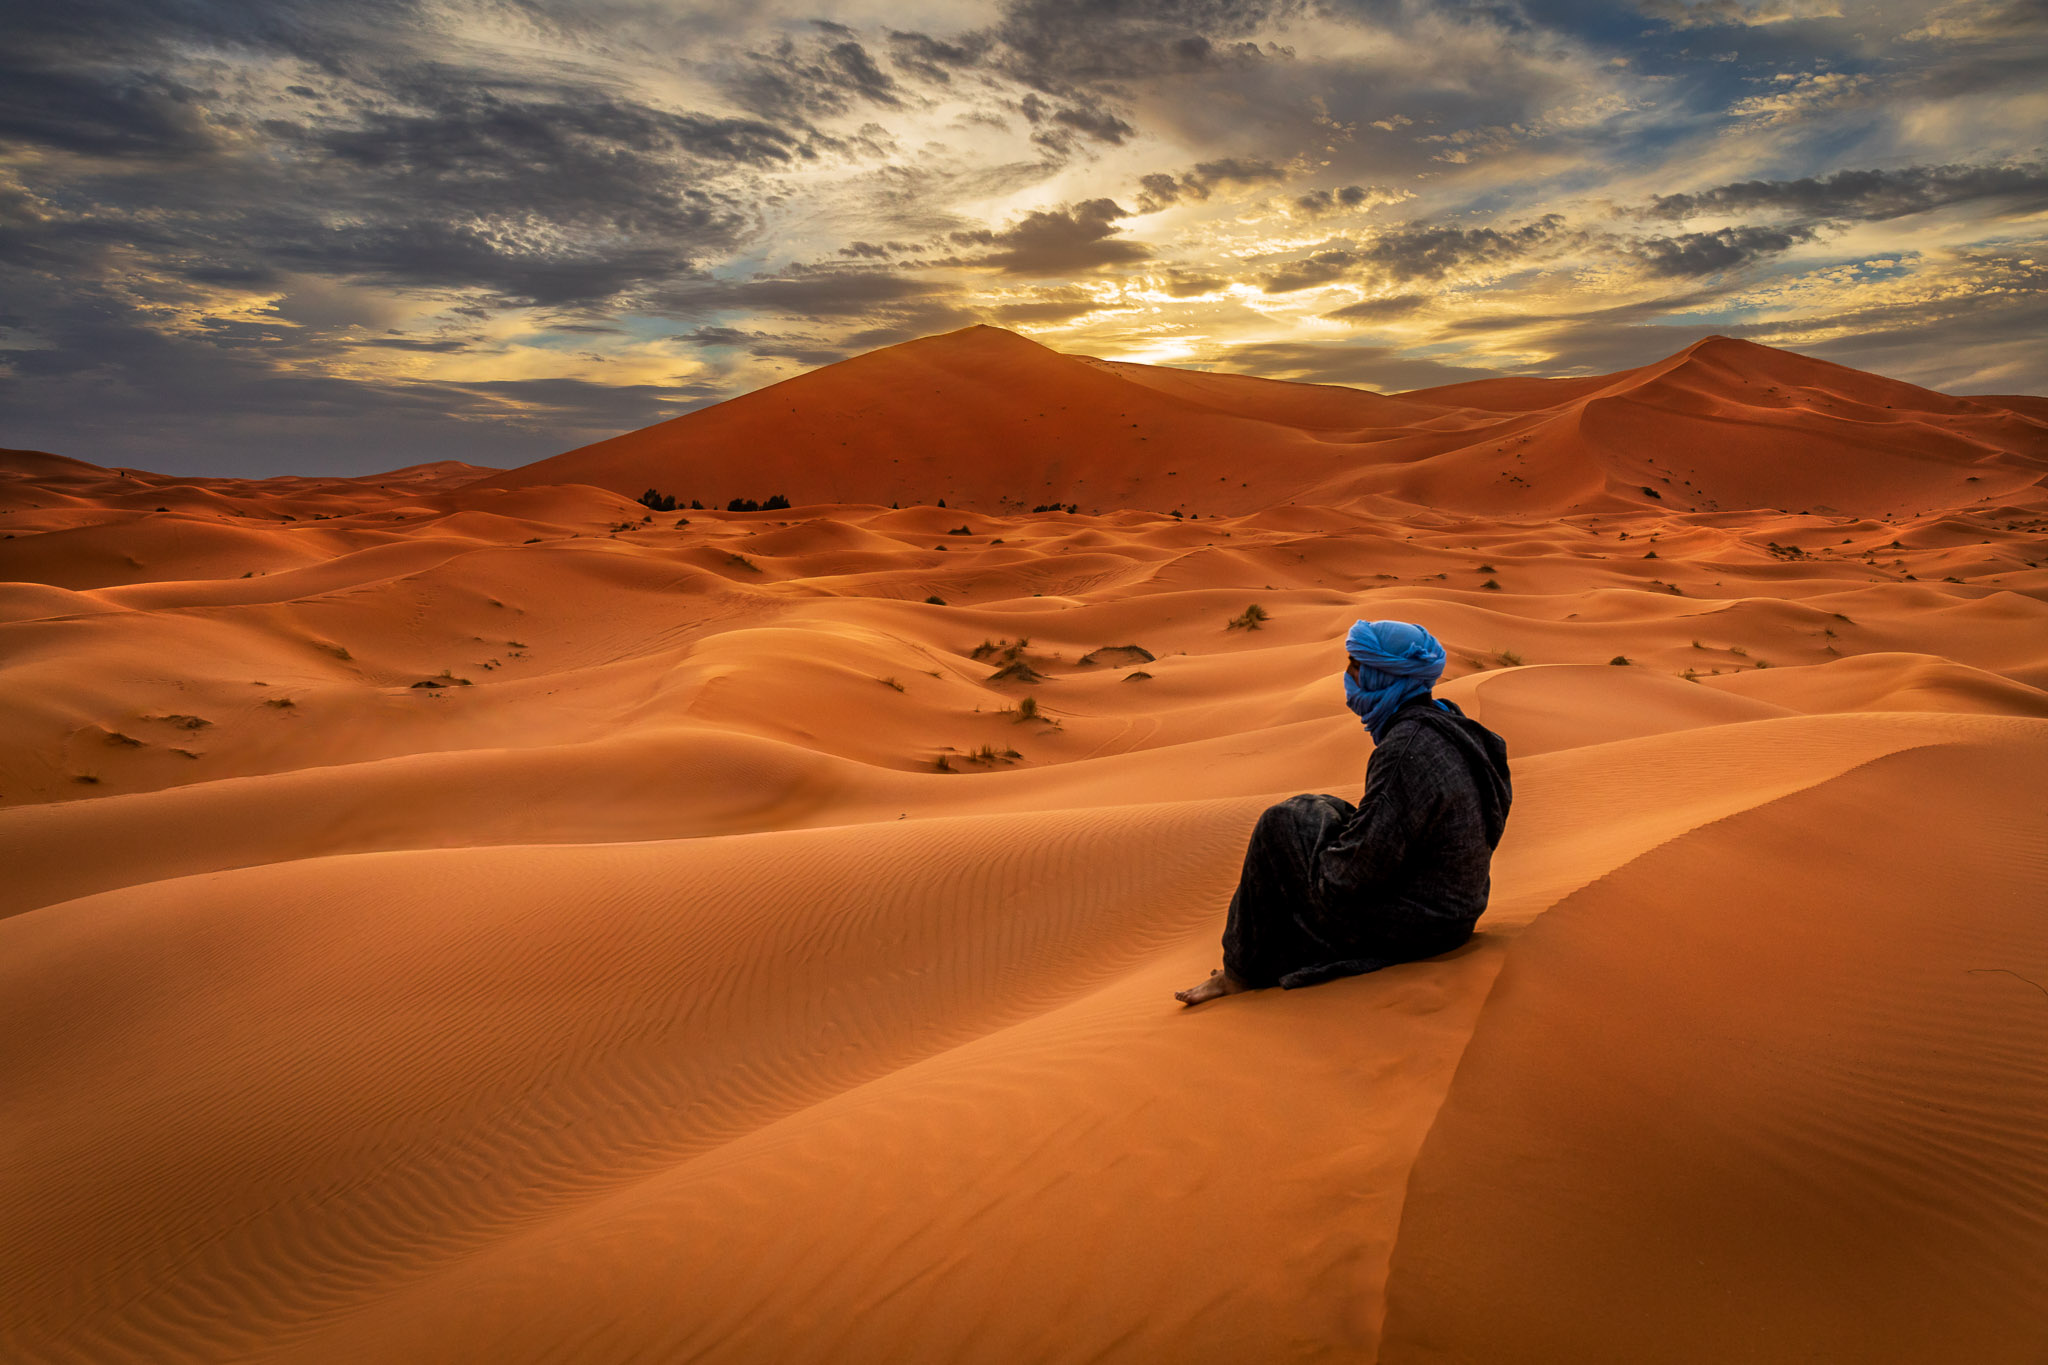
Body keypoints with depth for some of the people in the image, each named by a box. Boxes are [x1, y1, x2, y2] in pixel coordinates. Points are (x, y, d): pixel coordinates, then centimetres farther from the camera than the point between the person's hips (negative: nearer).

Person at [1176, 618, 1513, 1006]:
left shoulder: (1407, 749, -27)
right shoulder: (1442, 724, 5)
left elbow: (1363, 864, -26)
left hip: (1415, 923, -10)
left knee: (1281, 824, -3)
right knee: (1327, 811, 22)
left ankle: (1243, 972, 12)